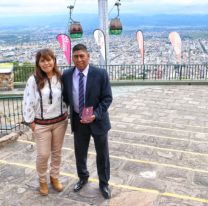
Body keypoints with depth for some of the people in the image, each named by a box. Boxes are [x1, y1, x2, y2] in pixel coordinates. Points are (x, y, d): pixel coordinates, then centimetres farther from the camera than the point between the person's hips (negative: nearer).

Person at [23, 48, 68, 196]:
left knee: (57, 152, 15)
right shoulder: (33, 80, -14)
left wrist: (65, 115, 5)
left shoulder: (60, 77, -4)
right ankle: (42, 180, 29)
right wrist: (31, 122, -7)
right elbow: (28, 102, -9)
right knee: (43, 154, 4)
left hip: (60, 121, 3)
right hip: (41, 123, -3)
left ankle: (54, 177, 36)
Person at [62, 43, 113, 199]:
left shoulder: (100, 74, -14)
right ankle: (83, 177, 46)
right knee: (80, 152, 18)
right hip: (78, 120, 3)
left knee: (102, 154, 12)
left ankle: (104, 183, 35)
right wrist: (72, 113, 0)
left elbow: (107, 98, -13)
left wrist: (95, 114, -25)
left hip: (97, 120, -2)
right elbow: (66, 97, 9)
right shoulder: (67, 75, -4)